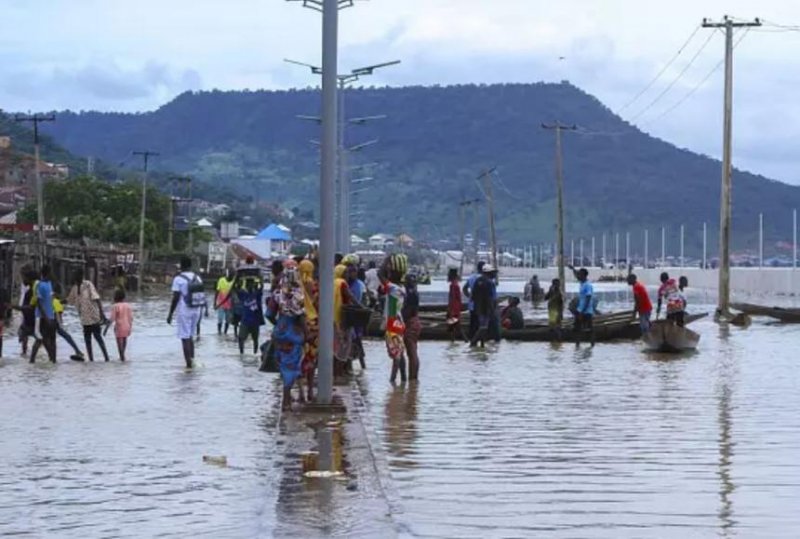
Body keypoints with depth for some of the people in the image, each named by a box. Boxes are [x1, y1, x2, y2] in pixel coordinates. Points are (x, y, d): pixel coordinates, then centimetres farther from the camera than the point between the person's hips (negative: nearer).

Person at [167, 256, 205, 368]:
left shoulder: (179, 279, -10)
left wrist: (170, 314, -8)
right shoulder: (197, 278, 7)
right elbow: (201, 295, 10)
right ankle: (192, 359, 14)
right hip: (196, 311, 6)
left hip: (184, 312, -6)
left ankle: (189, 363, -5)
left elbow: (175, 298, -13)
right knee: (190, 336, 19)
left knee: (185, 338, -1)